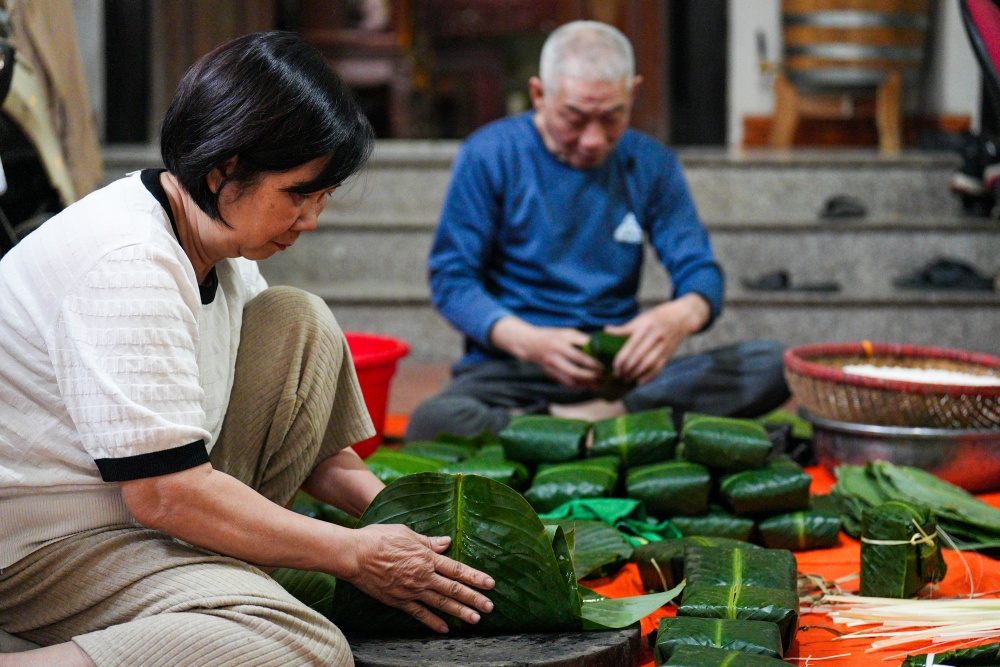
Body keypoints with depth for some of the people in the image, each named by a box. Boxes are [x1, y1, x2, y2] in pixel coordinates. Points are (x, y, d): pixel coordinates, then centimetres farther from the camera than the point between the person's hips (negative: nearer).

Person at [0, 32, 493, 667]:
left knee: (301, 326, 5)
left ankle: (235, 564, 0)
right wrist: (356, 554, -20)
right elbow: (165, 492, -28)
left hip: (150, 506, 10)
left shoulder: (222, 236, 5)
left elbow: (297, 427, 17)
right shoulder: (127, 265, -26)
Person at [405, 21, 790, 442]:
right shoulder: (488, 156, -2)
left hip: (621, 372, 4)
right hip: (510, 371, -3)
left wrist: (682, 315, -23)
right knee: (432, 423, -37)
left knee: (771, 366, -21)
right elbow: (450, 279, -4)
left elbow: (700, 272, 4)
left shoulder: (651, 164, 8)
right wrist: (528, 341, -23)